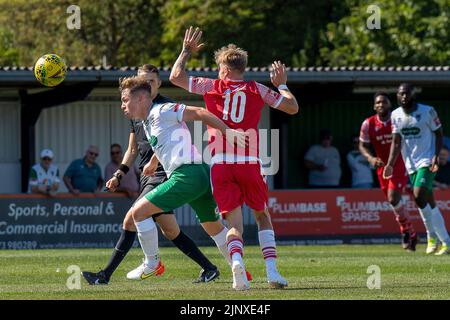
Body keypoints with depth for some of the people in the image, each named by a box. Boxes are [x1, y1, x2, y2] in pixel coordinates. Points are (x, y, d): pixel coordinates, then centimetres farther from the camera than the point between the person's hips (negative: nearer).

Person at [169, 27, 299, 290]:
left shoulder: (212, 87, 8)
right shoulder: (257, 90, 9)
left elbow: (176, 76, 19)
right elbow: (292, 107, 14)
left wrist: (187, 51, 33)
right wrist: (282, 85, 31)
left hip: (220, 165, 0)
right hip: (249, 164, 0)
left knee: (235, 223, 0)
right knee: (263, 216, 16)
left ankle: (237, 262, -30)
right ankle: (272, 270, 2)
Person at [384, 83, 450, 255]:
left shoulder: (427, 112, -8)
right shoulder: (396, 115, 5)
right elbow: (396, 142, 8)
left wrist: (436, 155, -15)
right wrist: (390, 164, -2)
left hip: (427, 161, -5)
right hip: (411, 164, 5)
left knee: (419, 196, -21)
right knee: (429, 203, 7)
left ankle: (432, 236, -7)